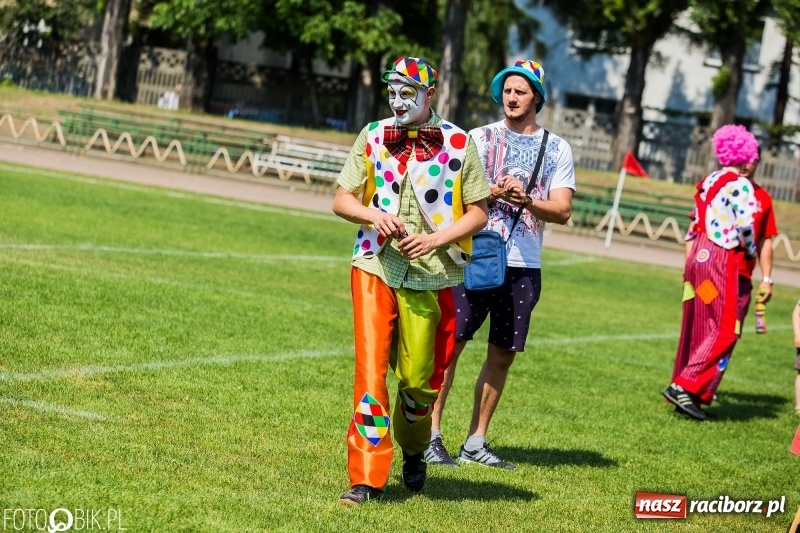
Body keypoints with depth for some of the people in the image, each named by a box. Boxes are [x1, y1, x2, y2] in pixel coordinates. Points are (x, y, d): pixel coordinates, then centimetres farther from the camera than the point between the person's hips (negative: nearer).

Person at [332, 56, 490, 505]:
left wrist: (434, 239, -13)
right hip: (375, 267, 1)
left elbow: (478, 214, 2)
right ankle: (367, 477, -4)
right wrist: (375, 215, -14)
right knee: (371, 370, -8)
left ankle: (414, 450, 35)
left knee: (418, 378, 5)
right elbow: (342, 200, 6)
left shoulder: (458, 143, -1)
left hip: (431, 275, -1)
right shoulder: (373, 137, 5)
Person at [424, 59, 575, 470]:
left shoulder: (557, 149, 8)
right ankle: (431, 435, -3)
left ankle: (475, 442, 14)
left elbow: (562, 210, 1)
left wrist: (526, 201, -17)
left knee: (503, 355, 6)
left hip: (524, 266, 2)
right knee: (450, 343, -7)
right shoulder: (479, 138, 6)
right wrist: (495, 193, -18)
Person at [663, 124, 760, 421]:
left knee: (696, 327, 13)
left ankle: (684, 392, 16)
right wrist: (752, 253, 5)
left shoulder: (707, 182, 13)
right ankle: (685, 386, -13)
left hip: (698, 255, 8)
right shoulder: (740, 185, -10)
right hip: (722, 260, -8)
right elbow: (745, 228, -14)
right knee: (724, 330, -4)